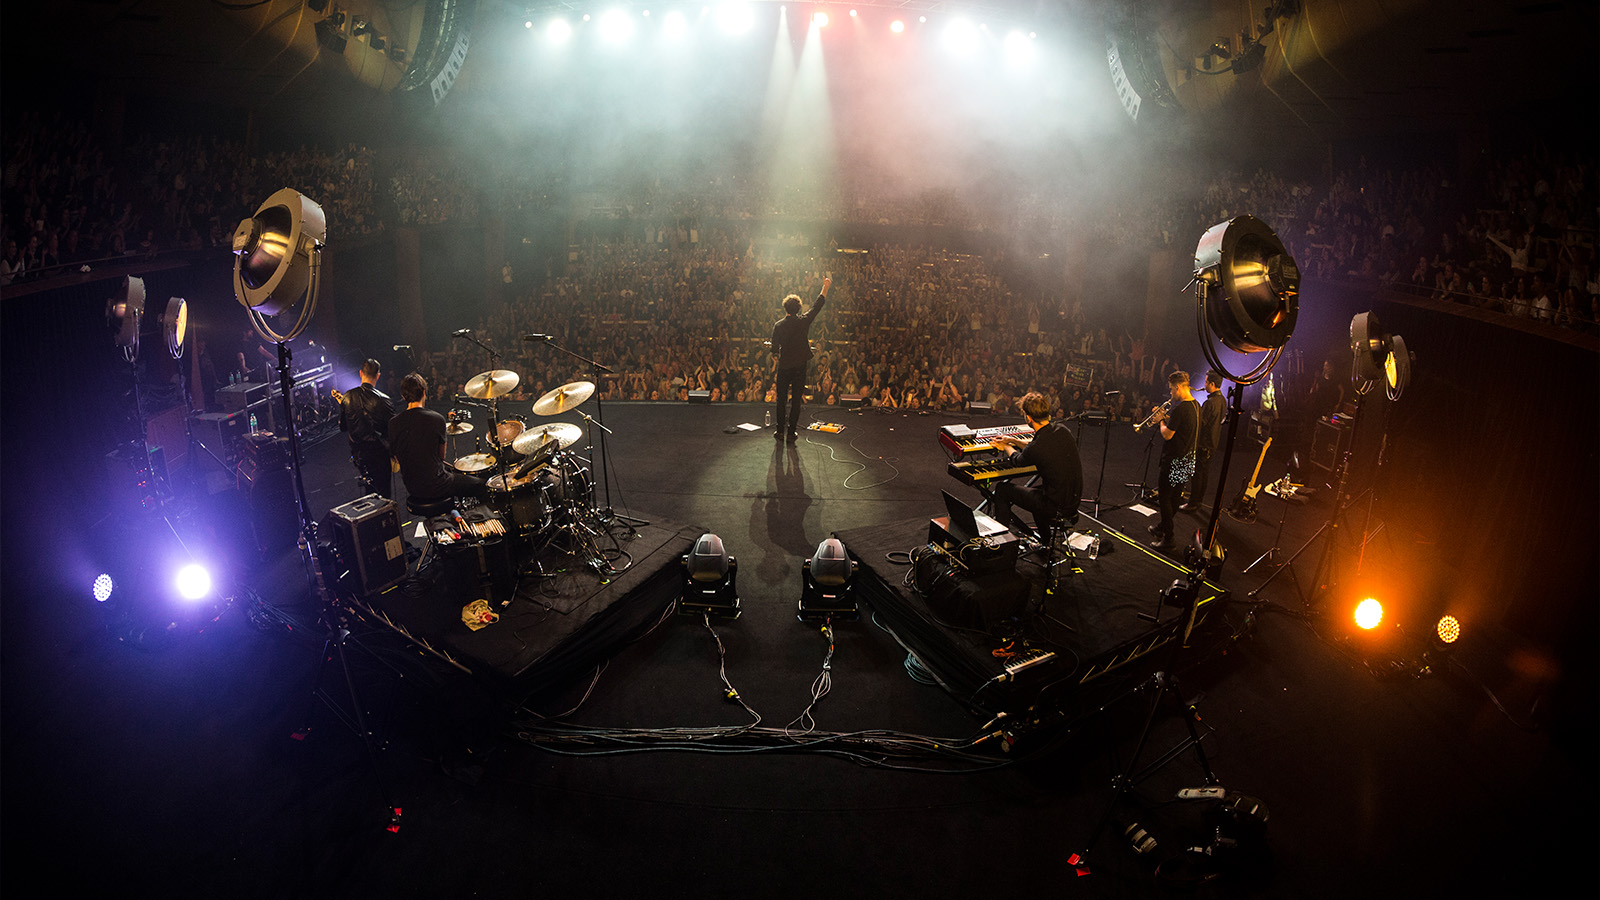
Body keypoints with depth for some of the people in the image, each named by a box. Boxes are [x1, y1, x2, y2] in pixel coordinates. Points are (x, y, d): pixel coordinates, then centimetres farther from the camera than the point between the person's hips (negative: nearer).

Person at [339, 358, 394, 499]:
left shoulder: (347, 397, -2)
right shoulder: (382, 400, -16)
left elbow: (342, 427, 8)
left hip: (357, 452, 5)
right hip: (379, 452, -5)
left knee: (370, 491, 21)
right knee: (384, 494, 4)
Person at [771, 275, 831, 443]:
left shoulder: (778, 325, -8)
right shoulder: (804, 321, -8)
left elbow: (775, 347, -1)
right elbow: (818, 305, 4)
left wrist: (775, 360, 19)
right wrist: (826, 287, 15)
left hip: (784, 366, 0)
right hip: (800, 366, 0)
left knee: (781, 399, 9)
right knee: (796, 400, 5)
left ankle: (780, 431, 12)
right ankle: (792, 432, 8)